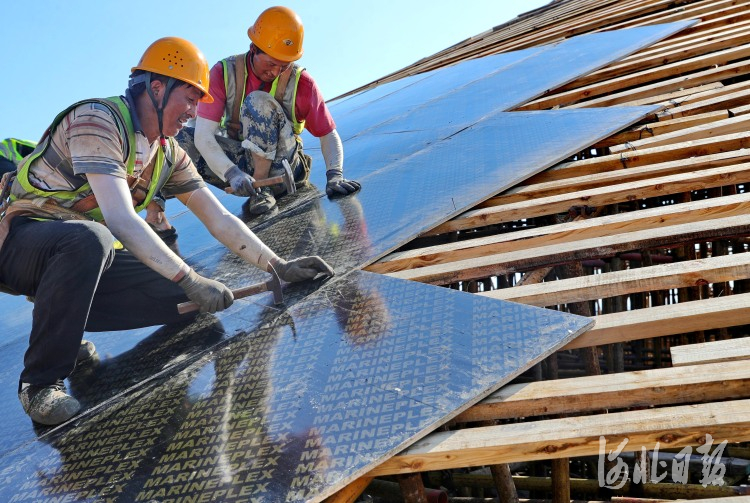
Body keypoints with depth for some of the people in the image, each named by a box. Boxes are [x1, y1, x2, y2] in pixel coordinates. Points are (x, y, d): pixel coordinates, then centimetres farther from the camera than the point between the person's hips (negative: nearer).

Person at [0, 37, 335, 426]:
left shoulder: (169, 155, 4)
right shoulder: (97, 120, -21)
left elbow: (218, 219, 4)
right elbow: (121, 220, -31)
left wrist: (278, 267, -4)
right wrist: (190, 280, -34)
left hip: (87, 256, 7)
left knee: (189, 302, -11)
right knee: (88, 238, -42)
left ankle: (63, 323, 5)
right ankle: (41, 381, -24)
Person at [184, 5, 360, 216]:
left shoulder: (301, 83, -11)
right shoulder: (224, 73, -11)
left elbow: (329, 135, -6)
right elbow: (203, 136, -21)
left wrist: (335, 175, -26)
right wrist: (232, 174, -39)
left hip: (279, 168, -1)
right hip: (240, 165, 1)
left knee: (259, 102, -29)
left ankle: (263, 187, -24)